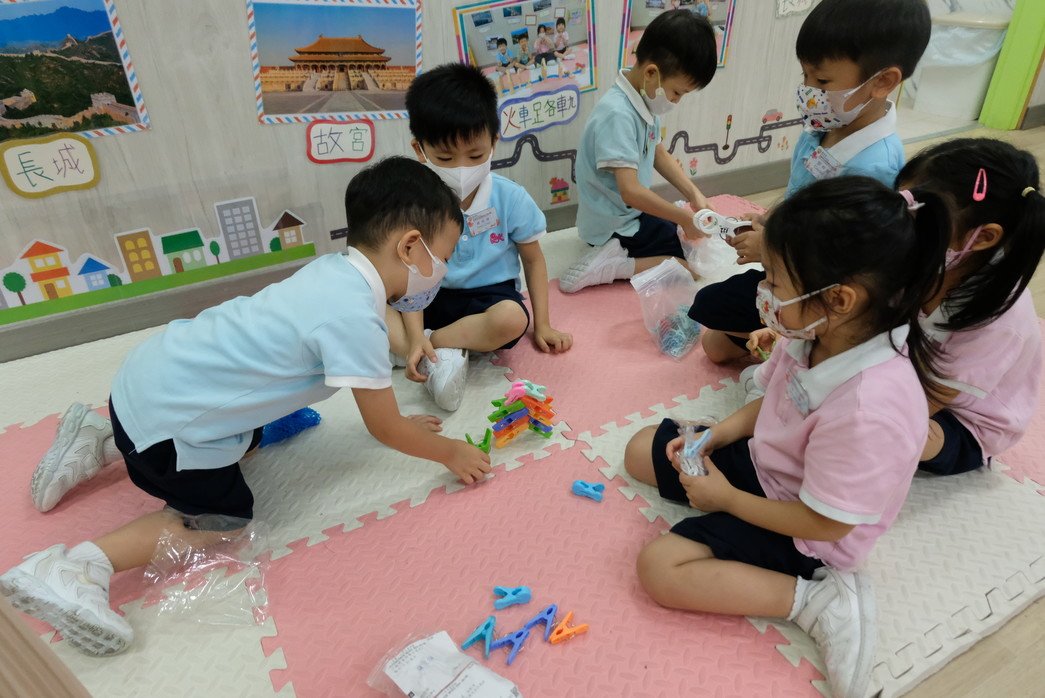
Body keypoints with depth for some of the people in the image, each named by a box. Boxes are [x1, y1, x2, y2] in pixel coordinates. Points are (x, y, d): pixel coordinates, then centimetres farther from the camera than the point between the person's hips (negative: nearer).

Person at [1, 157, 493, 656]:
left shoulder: (338, 270, -1)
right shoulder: (355, 319, -29)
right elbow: (384, 429, -16)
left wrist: (399, 421, 19)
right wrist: (451, 453, -1)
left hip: (156, 374, 9)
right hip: (165, 415, -9)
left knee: (247, 442, 32)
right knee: (225, 516, 9)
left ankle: (102, 442, 32)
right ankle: (79, 566, -1)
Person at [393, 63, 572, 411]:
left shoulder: (511, 197, -10)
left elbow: (533, 259, 3)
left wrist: (542, 325, -2)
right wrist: (415, 338, -24)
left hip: (491, 297, -1)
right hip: (433, 300, 2)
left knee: (513, 318, -37)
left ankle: (434, 342, -19)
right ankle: (440, 357, -29)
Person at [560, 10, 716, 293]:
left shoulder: (646, 100, 0)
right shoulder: (618, 115, -28)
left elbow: (658, 153, 13)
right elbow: (630, 191, -33)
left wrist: (694, 194, 1)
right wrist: (686, 219, -23)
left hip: (635, 212, 10)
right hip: (616, 225, -10)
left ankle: (615, 258, 8)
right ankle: (616, 266, -11)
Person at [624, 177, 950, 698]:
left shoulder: (867, 407, -38)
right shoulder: (819, 334, -15)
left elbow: (824, 522, -26)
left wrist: (728, 498, -16)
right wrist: (716, 435, -8)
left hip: (803, 535, -8)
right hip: (765, 462, 8)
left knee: (660, 566, -17)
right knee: (642, 450, 8)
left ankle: (814, 599, -10)